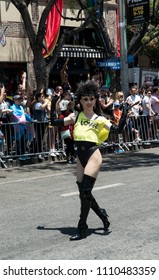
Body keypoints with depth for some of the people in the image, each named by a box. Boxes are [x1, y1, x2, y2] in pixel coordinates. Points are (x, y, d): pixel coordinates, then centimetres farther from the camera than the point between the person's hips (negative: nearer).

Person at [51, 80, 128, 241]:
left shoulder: (100, 119, 4)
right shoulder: (76, 116, 11)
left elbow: (117, 130, -5)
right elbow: (55, 122, 5)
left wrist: (123, 117, -17)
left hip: (93, 154, -4)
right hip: (80, 156, 5)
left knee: (85, 192, -10)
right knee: (84, 192, 10)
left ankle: (82, 228, 2)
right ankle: (102, 214, 36)